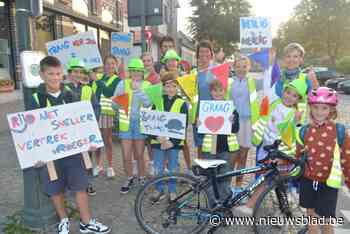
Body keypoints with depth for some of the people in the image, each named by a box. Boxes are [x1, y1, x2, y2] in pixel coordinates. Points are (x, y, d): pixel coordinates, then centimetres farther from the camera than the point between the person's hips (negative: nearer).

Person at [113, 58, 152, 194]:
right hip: (126, 122, 1)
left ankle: (141, 178, 32)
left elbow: (148, 103, -15)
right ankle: (129, 179, 28)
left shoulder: (146, 85, 0)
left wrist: (138, 89, -21)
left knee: (139, 155, 10)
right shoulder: (123, 83, 2)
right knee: (126, 156, 4)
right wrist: (119, 98, -18)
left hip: (140, 122, -1)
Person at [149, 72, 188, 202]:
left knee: (173, 168, 9)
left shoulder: (182, 103, -3)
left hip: (174, 142, -1)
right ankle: (159, 190, 29)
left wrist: (173, 142, -13)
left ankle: (172, 191, 28)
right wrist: (157, 137, -14)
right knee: (158, 168, 9)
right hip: (158, 140, 2)